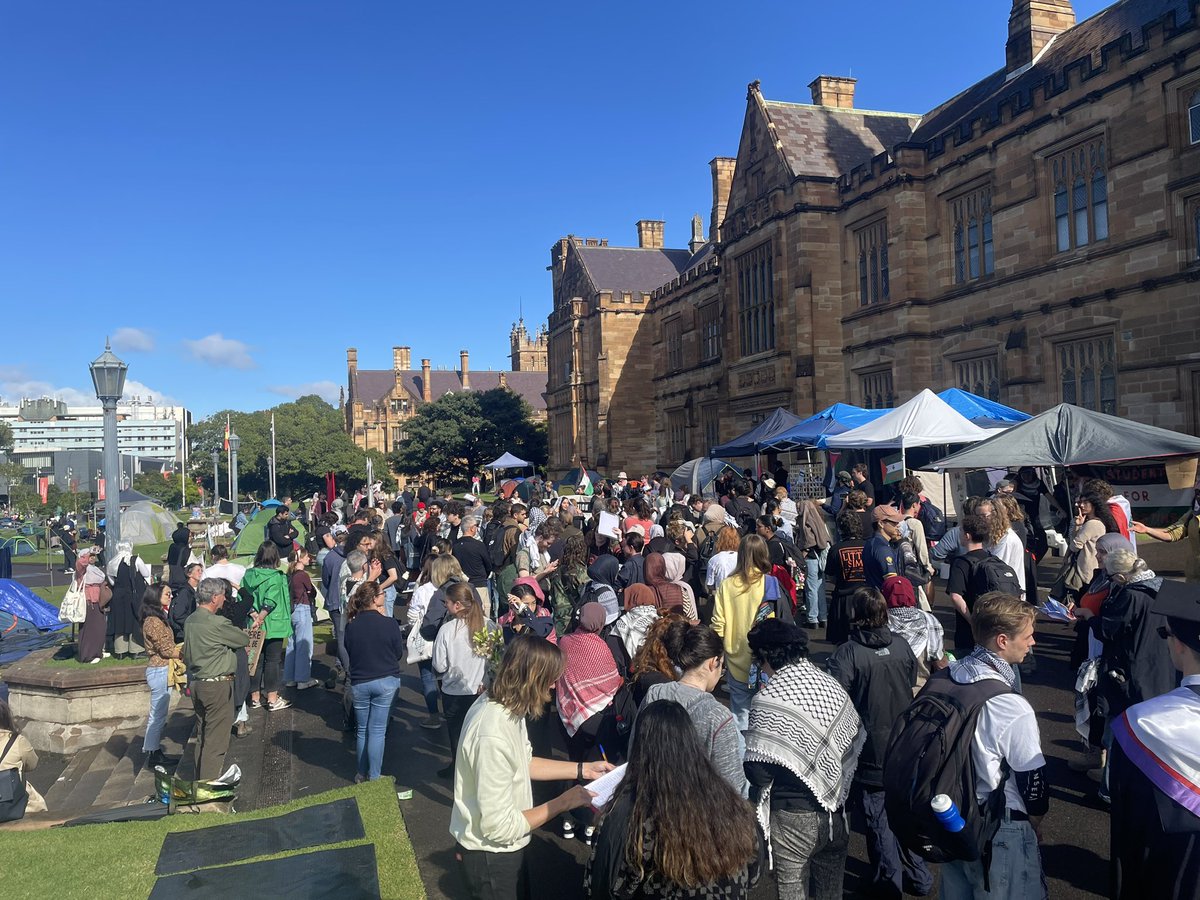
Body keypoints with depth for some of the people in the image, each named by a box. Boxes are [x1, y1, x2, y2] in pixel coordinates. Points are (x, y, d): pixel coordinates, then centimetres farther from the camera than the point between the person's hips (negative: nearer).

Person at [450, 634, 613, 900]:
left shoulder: (504, 703, -9)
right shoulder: (493, 735, -36)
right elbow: (500, 827, -30)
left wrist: (583, 769, 5)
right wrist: (564, 802, -20)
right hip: (491, 855, -9)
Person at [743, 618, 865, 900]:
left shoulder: (768, 700, -20)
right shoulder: (831, 684, -4)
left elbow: (758, 773, -20)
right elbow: (856, 740, 2)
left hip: (795, 816, -5)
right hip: (835, 812, 5)